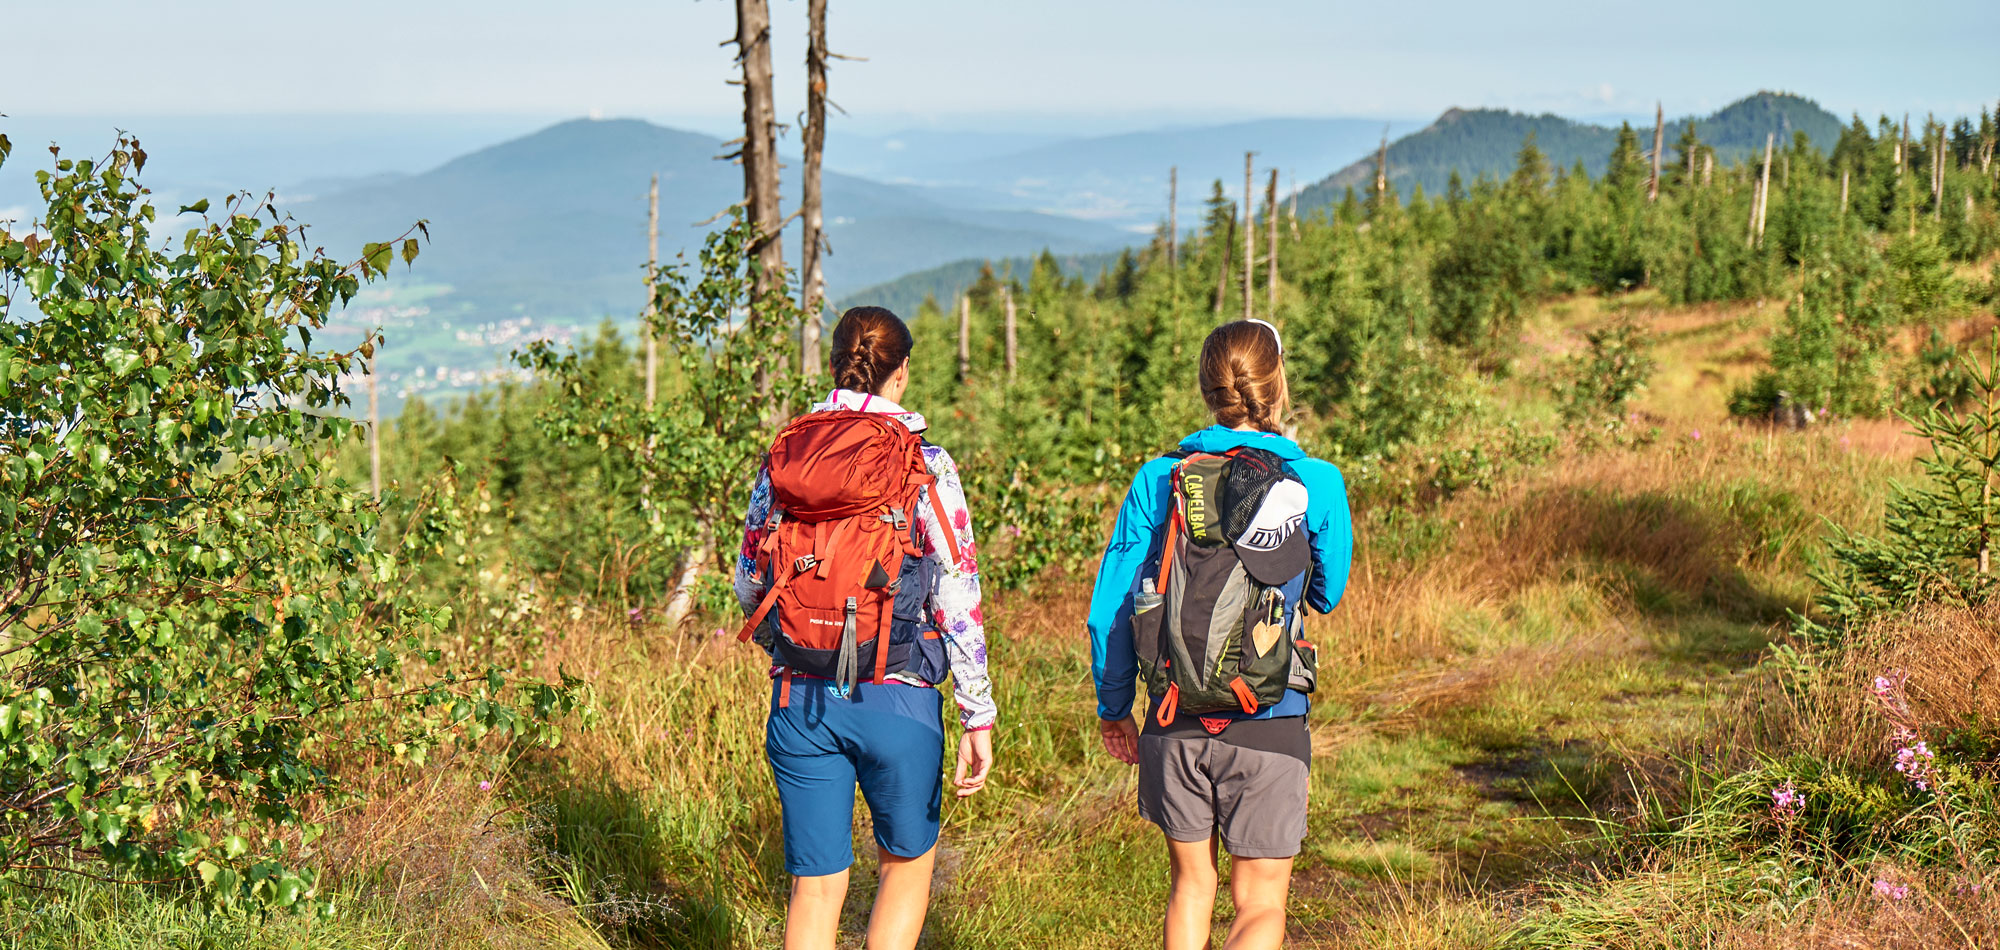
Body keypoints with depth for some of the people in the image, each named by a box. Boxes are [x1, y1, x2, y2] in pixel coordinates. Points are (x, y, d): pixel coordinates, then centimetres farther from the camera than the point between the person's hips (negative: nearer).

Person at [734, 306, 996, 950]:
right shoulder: (925, 464, -6)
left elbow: (749, 582, 11)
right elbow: (957, 599, -8)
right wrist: (978, 717, -4)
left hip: (800, 696, 3)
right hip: (898, 697, -3)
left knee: (815, 885, 9)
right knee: (908, 861, 20)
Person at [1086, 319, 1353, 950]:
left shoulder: (1158, 479, -2)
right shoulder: (1313, 483, -7)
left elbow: (1110, 609, 0)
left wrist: (1113, 706, 14)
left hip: (1175, 722, 3)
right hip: (1266, 728, -3)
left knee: (1191, 885, 21)